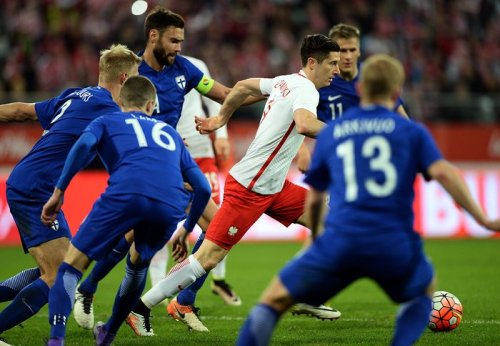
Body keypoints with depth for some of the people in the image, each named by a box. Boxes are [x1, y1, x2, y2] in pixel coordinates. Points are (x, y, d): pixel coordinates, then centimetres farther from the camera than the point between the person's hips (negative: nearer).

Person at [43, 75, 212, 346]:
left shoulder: (106, 121, 27)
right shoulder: (169, 132, 37)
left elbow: (84, 144, 2)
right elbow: (202, 187, 32)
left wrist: (58, 192, 3)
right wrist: (186, 230, 43)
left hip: (125, 194, -3)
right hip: (170, 207, 3)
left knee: (72, 265, 5)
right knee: (138, 263, 33)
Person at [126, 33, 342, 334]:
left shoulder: (286, 82, 11)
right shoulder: (306, 90, -16)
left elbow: (243, 86, 25)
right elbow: (304, 125, -38)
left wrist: (221, 119, 34)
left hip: (273, 186, 10)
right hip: (249, 188, -10)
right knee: (209, 257, -9)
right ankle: (140, 307, -3)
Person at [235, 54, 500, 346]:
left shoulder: (330, 133, 16)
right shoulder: (412, 131, 11)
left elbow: (314, 200, 23)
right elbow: (443, 172, -5)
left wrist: (316, 240, 40)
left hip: (340, 243, 0)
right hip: (394, 246, 0)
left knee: (274, 300, 12)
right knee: (423, 292, 32)